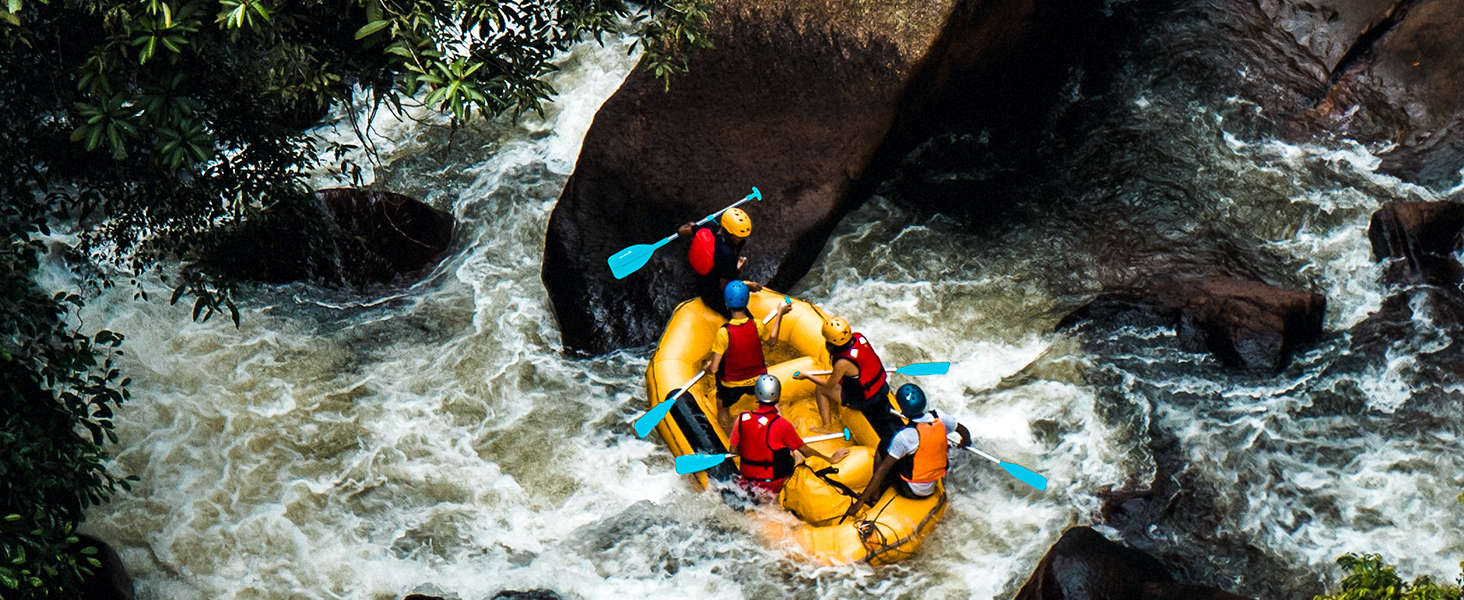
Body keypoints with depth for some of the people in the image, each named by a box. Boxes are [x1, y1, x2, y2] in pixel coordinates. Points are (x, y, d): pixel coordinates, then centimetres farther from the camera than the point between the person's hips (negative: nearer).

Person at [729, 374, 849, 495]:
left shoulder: (742, 419, -9)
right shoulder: (782, 424, -19)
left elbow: (734, 450, 2)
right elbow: (805, 451, -8)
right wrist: (831, 459, 6)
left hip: (748, 479, 5)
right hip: (775, 484, -5)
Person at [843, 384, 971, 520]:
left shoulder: (905, 436, -28)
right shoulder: (939, 416, -14)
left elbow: (882, 470, -23)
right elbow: (964, 432, 6)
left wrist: (860, 502, -18)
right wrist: (965, 442, 31)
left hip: (912, 492, -6)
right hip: (934, 487, 6)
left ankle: (876, 494, 7)